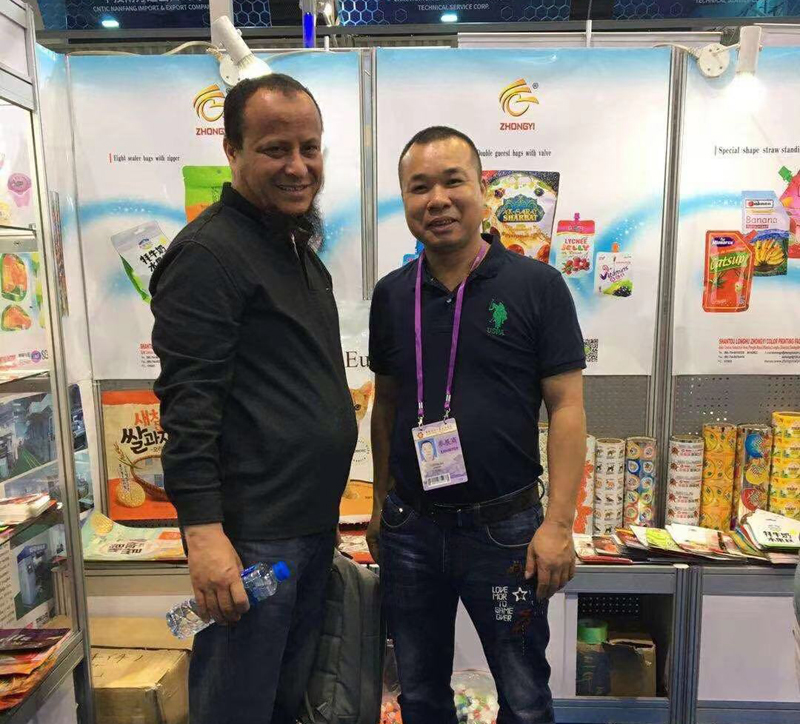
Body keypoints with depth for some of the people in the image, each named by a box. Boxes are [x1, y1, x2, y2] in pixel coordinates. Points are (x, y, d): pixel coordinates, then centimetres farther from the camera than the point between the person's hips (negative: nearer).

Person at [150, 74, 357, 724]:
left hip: (314, 523, 9)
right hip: (250, 535, -9)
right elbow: (187, 403, -19)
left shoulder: (302, 249, 15)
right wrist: (203, 532, -24)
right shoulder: (209, 253, -14)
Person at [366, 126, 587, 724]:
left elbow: (566, 408, -9)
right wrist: (382, 505, 11)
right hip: (410, 525, 4)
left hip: (505, 528, -3)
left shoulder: (536, 286, -9)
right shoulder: (391, 294, 2)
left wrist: (559, 525, -13)